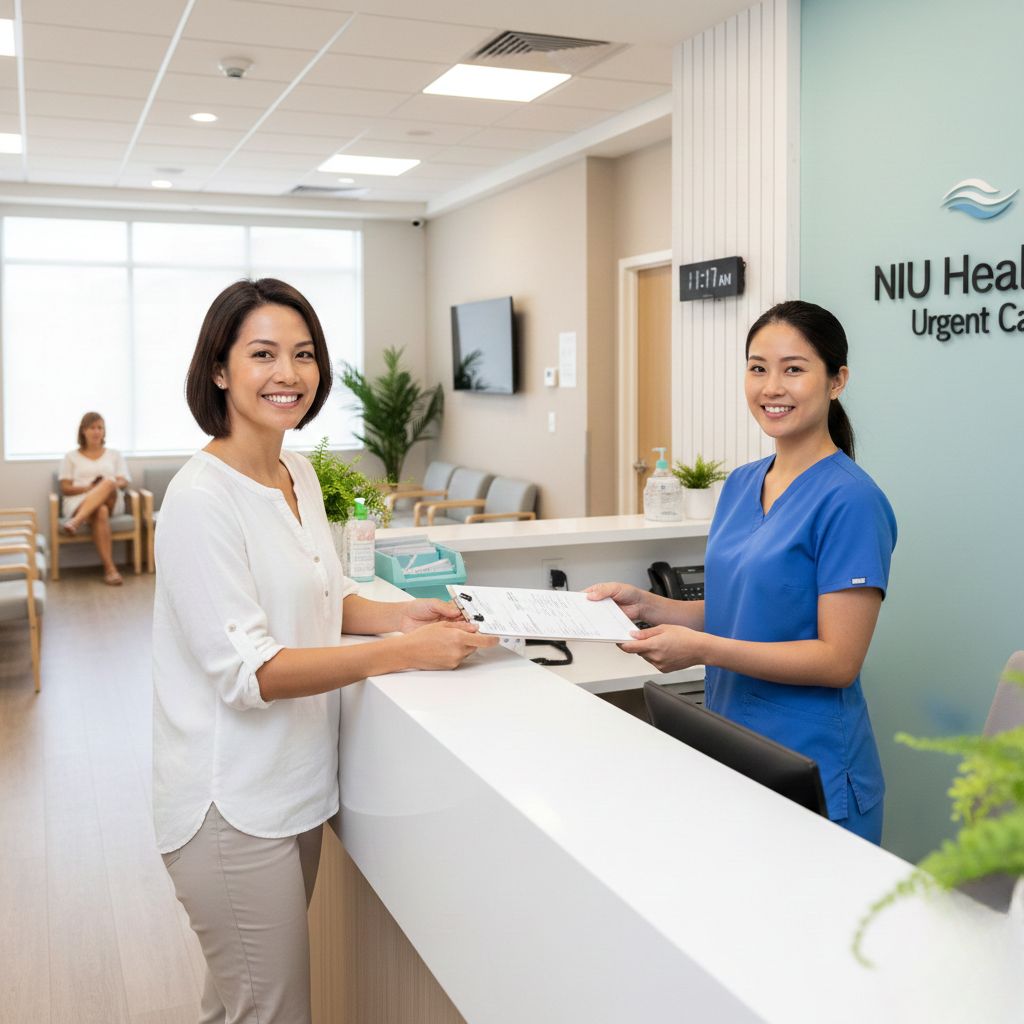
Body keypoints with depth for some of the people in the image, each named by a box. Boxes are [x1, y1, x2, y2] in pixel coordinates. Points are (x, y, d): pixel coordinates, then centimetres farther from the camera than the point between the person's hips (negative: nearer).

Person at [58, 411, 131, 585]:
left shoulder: (115, 455, 24)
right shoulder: (71, 457, 21)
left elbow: (123, 483, 9)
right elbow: (65, 488, 10)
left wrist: (105, 486, -15)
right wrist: (88, 488, -10)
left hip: (112, 502, 1)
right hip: (79, 502, -1)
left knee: (108, 483, -36)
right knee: (100, 512, -39)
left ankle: (76, 522, -51)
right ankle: (109, 569, -47)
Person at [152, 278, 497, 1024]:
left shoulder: (300, 474, 6)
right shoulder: (202, 499, -20)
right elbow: (248, 670, -23)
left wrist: (402, 614, -2)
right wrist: (404, 653, -26)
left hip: (293, 785, 8)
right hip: (235, 805, -8)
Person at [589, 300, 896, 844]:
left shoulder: (850, 501, -17)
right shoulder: (740, 483, 6)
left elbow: (838, 659, -19)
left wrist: (701, 648, -24)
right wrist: (647, 606, -3)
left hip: (810, 775, -7)